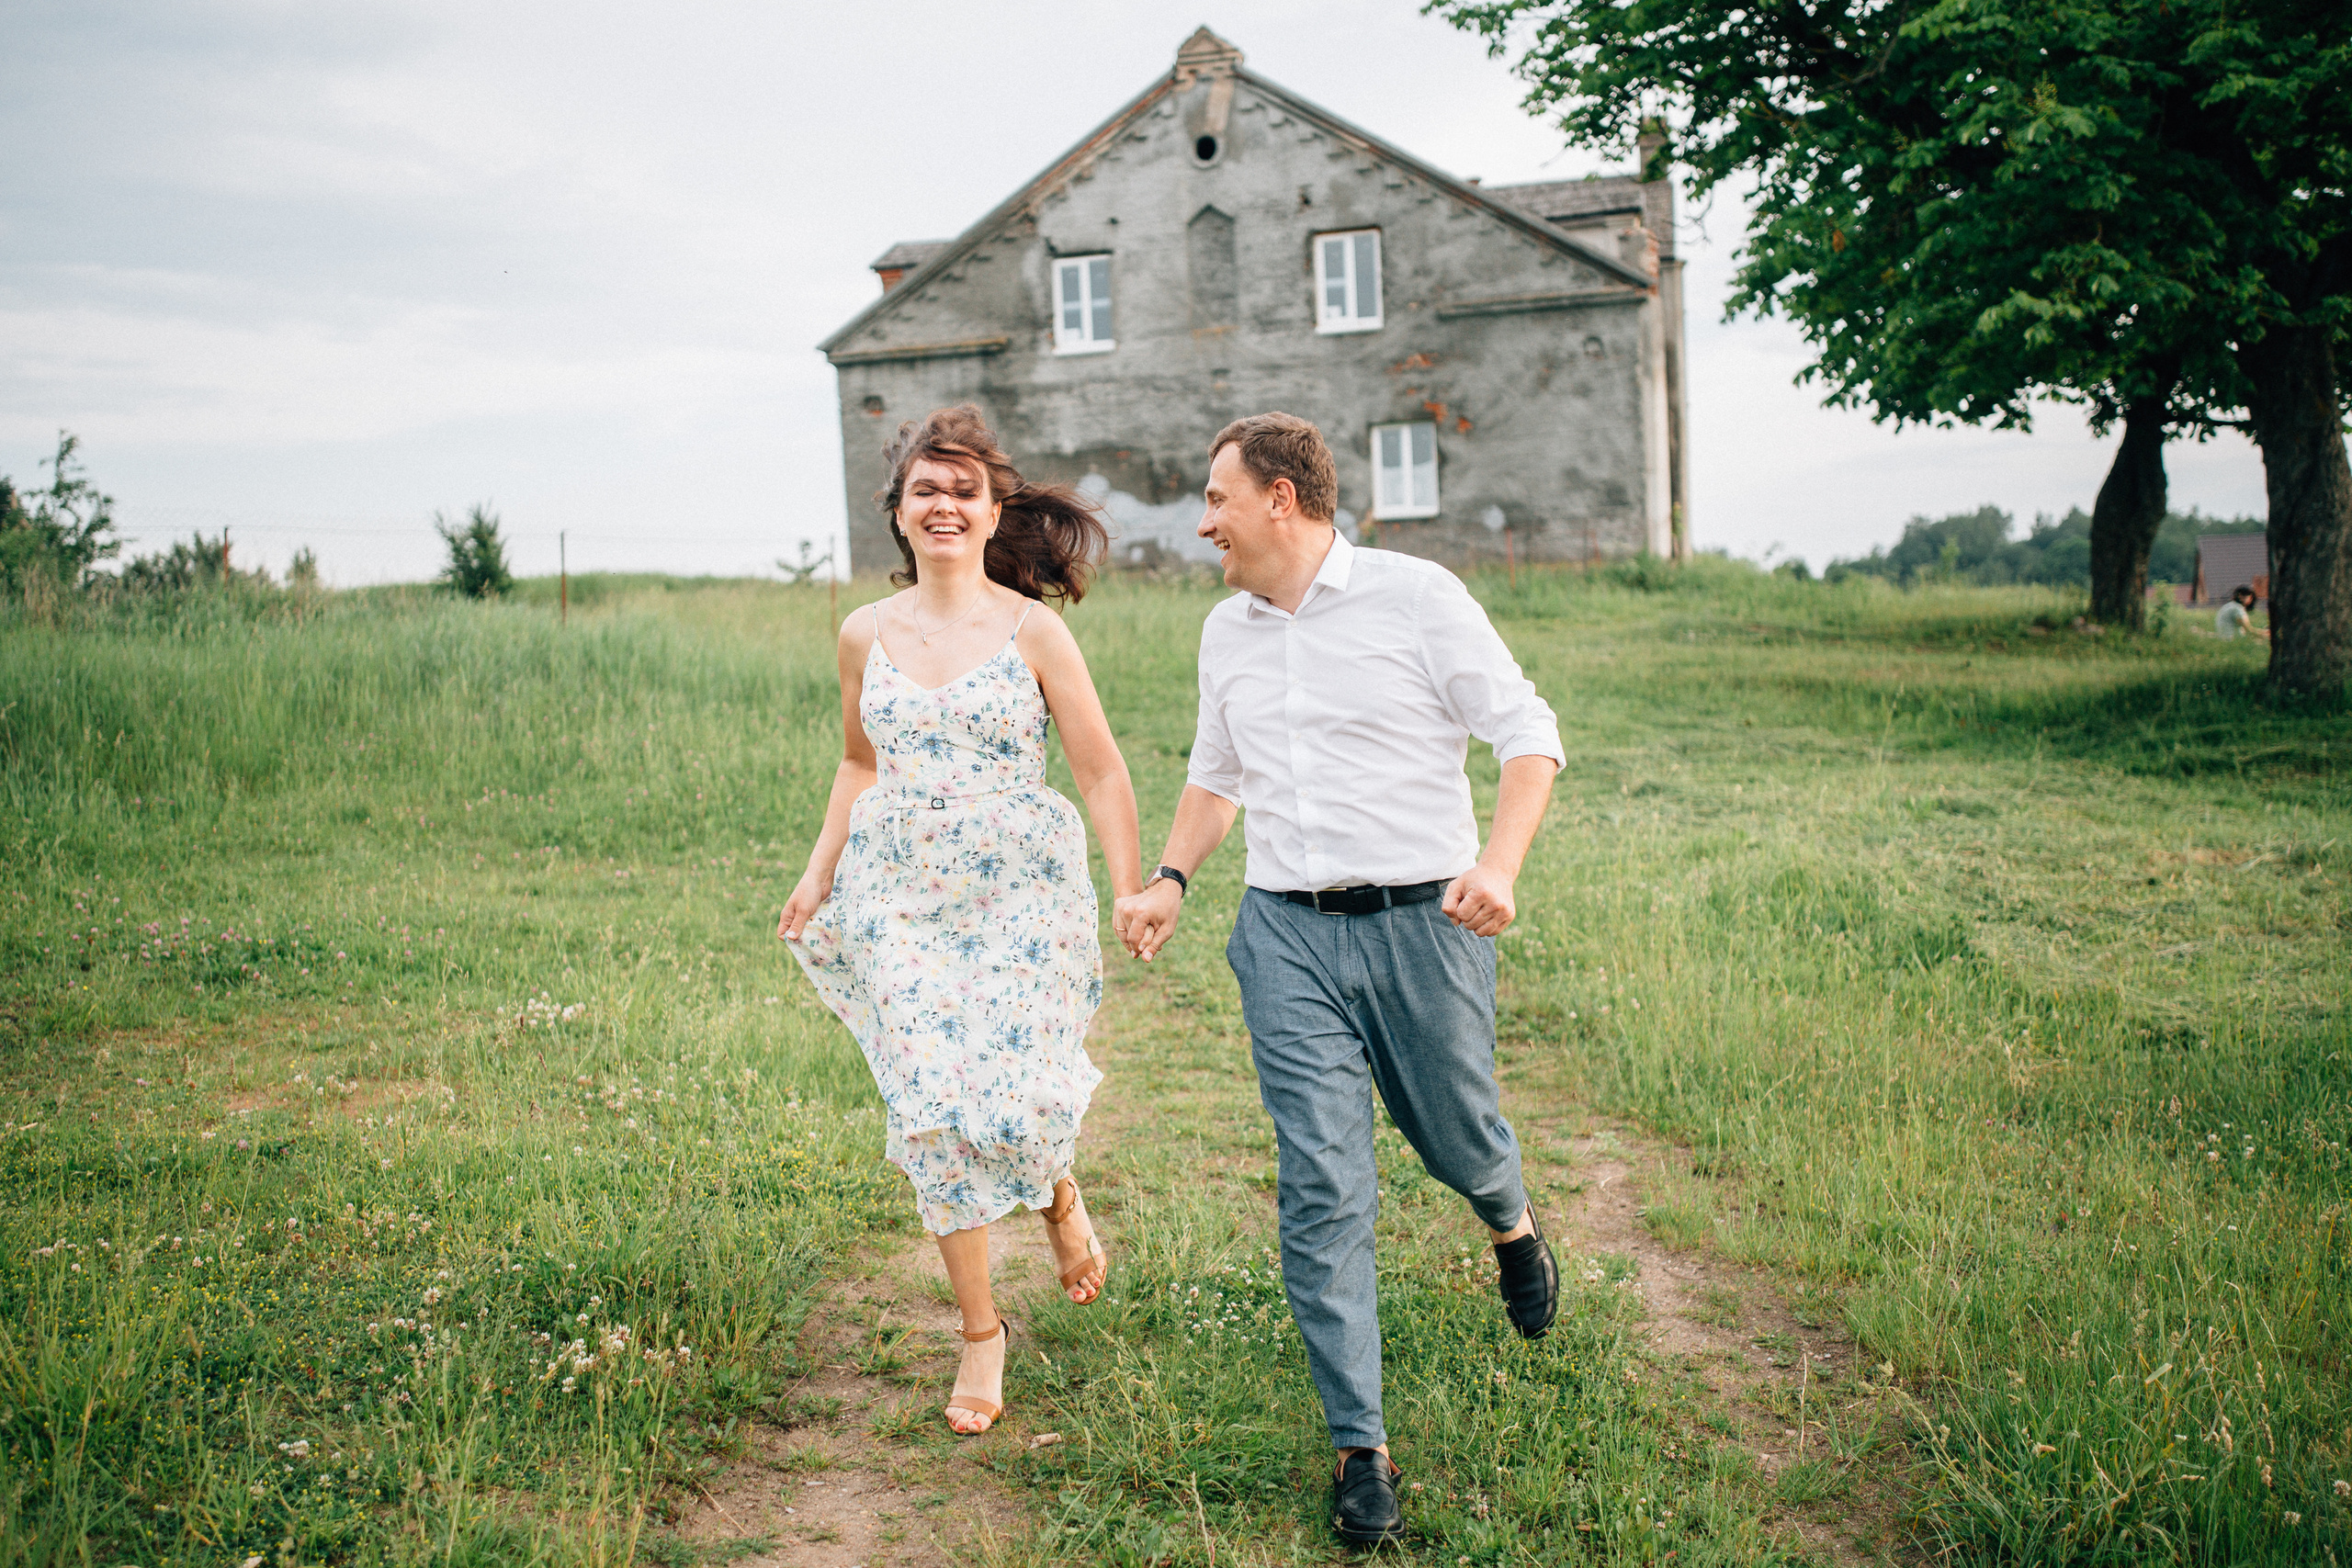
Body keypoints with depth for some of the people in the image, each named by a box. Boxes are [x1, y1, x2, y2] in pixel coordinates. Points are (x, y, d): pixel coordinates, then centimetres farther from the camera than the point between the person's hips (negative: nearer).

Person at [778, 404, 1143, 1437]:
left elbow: (1102, 774, -2)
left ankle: (1059, 1192, 31)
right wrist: (818, 875, 13)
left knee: (1020, 1107, -9)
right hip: (900, 900, 3)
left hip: (1023, 896, -3)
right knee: (932, 1112, 0)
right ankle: (981, 1330, 18)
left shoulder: (1033, 632, -4)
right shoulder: (866, 636, 7)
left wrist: (1132, 892, -9)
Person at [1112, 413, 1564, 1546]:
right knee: (1321, 1187, -3)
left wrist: (1500, 864, -21)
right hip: (1287, 937, 3)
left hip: (1421, 923, -3)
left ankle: (1511, 1223, 53)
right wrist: (1169, 880, 7)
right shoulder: (1227, 632, 12)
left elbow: (1527, 733, -5)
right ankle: (1359, 1448, 7)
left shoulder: (1415, 595, -5)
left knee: (1456, 1137, 14)